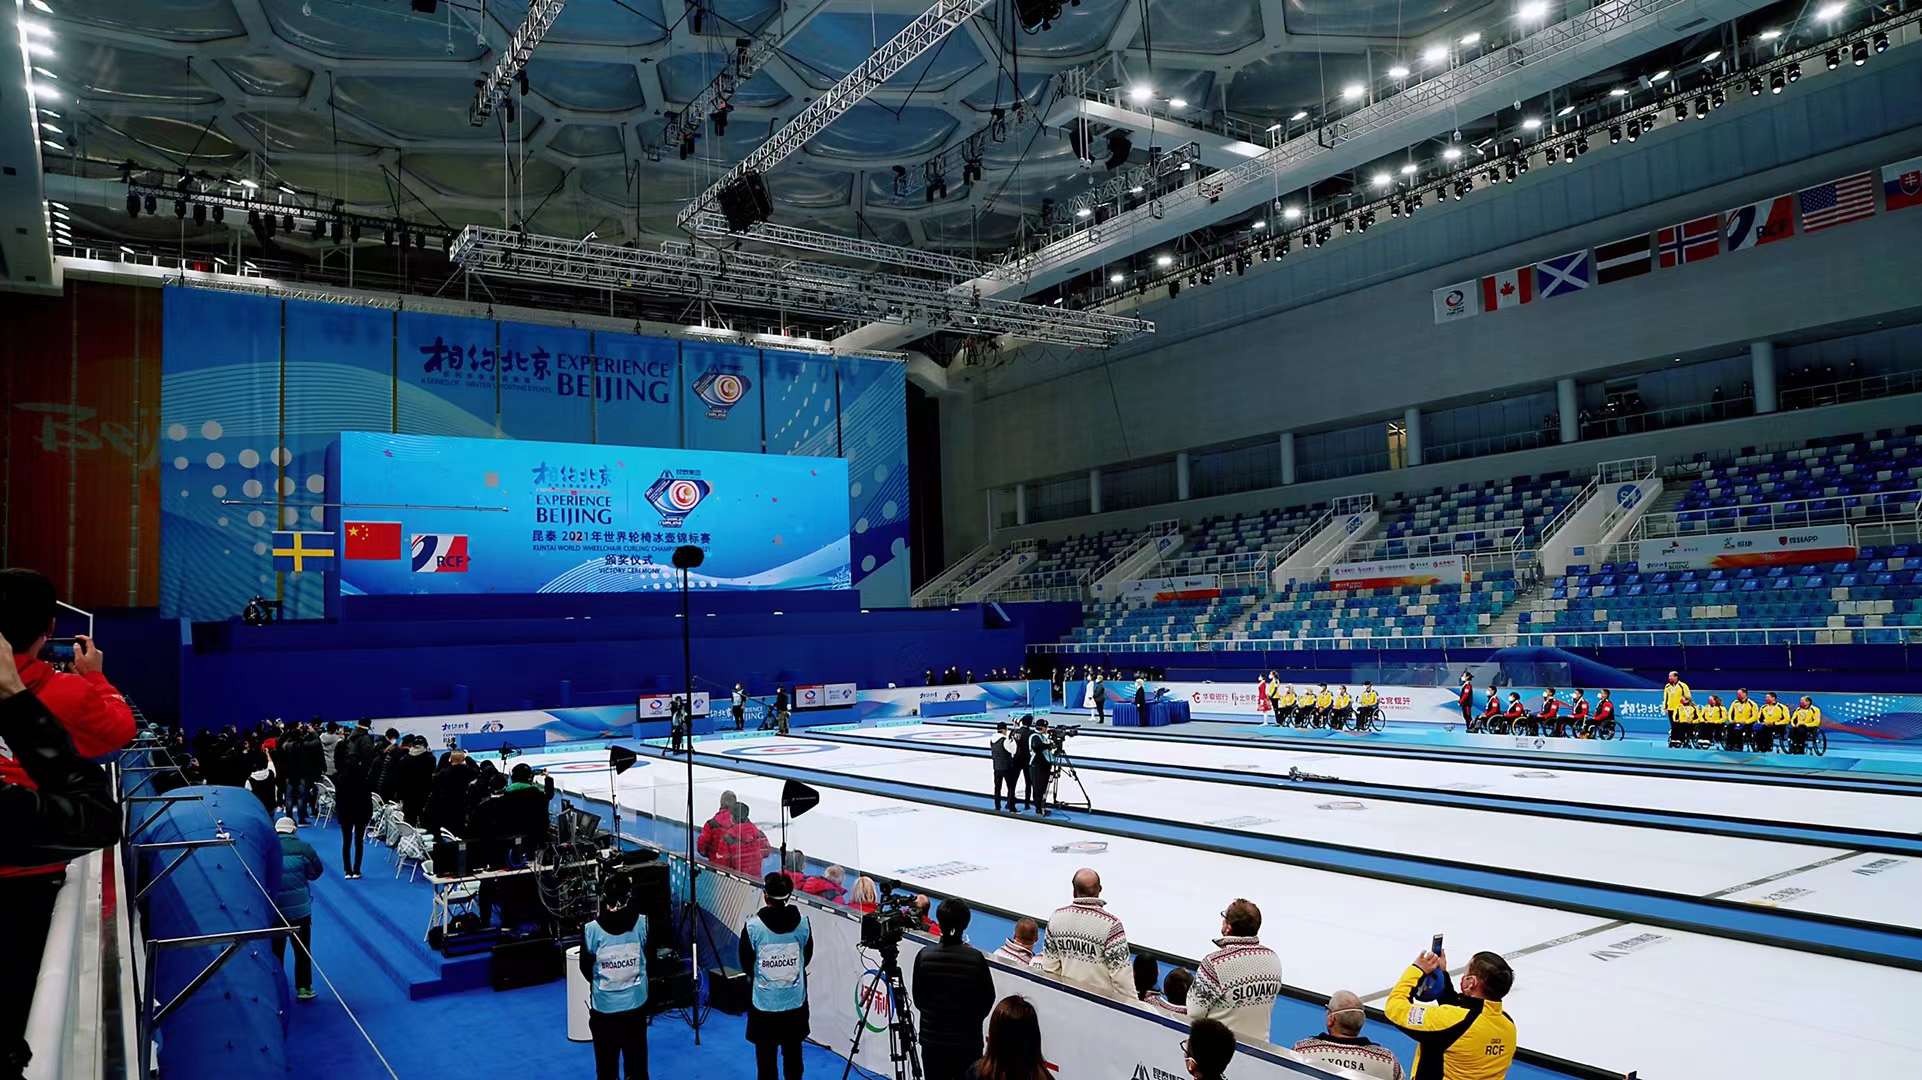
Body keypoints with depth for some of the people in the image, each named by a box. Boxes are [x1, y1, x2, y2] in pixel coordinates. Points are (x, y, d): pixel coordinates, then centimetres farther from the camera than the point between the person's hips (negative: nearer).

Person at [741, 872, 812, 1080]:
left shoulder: (753, 926, -16)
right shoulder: (802, 923, -9)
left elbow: (745, 964, -3)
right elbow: (807, 957, 5)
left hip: (764, 1004, -2)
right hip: (796, 1003, 2)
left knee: (766, 1057, 10)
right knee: (793, 1055, 15)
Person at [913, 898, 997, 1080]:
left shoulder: (924, 956, -11)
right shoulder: (975, 958, -16)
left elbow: (918, 1000, 2)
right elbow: (988, 998, -4)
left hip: (932, 1039, 2)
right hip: (968, 1041, -2)